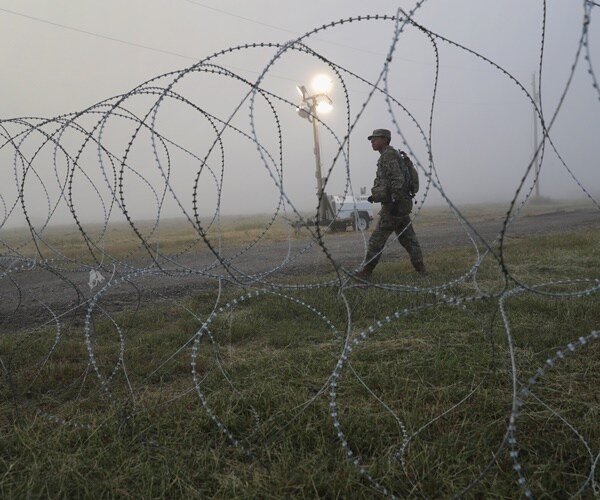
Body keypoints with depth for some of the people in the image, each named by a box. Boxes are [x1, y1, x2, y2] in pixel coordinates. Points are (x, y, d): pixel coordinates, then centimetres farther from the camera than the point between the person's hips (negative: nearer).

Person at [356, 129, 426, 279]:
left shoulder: (388, 155, -11)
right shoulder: (388, 156, 20)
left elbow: (397, 179, -21)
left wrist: (395, 201, -26)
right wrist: (375, 196, 20)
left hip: (394, 206, -10)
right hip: (402, 205, 10)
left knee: (377, 239, -6)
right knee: (407, 238, 12)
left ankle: (367, 271, -3)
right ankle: (420, 267, 14)